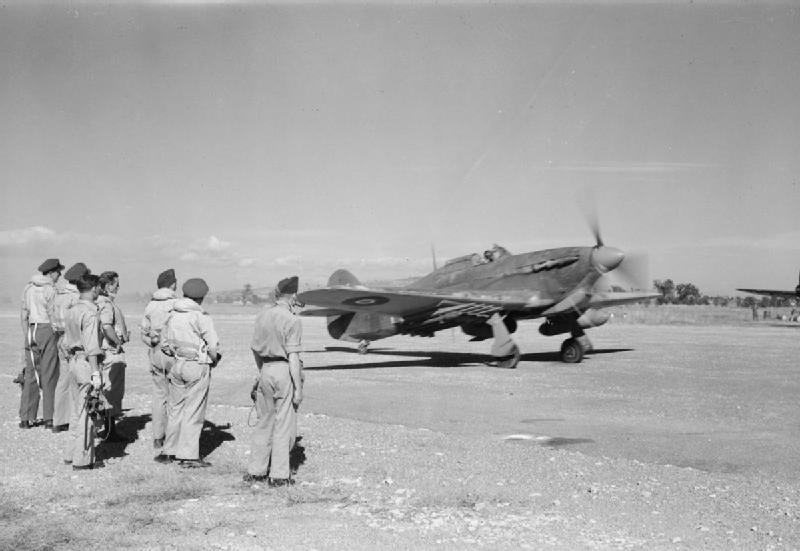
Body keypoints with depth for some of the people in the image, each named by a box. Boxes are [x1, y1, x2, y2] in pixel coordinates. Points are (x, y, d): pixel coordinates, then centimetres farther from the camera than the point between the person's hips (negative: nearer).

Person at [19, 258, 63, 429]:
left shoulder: (28, 288, 12)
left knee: (30, 374, 8)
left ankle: (26, 418, 8)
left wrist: (27, 336, 18)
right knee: (49, 376, -1)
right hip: (48, 330, -6)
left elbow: (23, 316, 14)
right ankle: (49, 418, 0)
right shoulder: (50, 290, -10)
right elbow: (53, 317, -13)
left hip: (32, 331, 6)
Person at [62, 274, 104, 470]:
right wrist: (96, 373, -19)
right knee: (86, 413, -3)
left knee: (78, 411, 17)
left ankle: (71, 454, 23)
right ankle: (82, 459, 0)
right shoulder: (90, 313, -15)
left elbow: (67, 342, 16)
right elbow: (91, 347, -19)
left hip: (74, 360, 9)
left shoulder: (71, 311, 12)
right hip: (87, 362, -9)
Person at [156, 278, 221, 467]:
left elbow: (164, 344, 13)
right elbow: (213, 345, -14)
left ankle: (169, 451, 20)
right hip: (198, 366, -6)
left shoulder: (172, 315, 6)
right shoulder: (201, 317, -13)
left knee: (175, 408, 15)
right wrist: (214, 359, 4)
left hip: (176, 365, 6)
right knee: (193, 411, 0)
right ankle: (189, 456, 2)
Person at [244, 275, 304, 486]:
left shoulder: (263, 314, 6)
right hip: (285, 371, -6)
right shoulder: (292, 320, -14)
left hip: (266, 369, 6)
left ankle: (255, 471, 19)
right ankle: (279, 475, 6)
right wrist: (298, 388, -13)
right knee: (284, 424, 2)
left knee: (264, 421, 15)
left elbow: (255, 348, 12)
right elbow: (293, 356, -17)